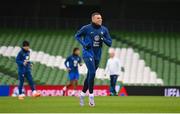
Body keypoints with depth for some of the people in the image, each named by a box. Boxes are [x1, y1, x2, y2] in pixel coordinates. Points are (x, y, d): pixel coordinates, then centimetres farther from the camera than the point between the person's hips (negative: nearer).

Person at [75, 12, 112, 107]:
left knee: (90, 76, 12)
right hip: (88, 53, -5)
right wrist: (84, 44, -10)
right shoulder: (86, 28, -8)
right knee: (92, 73, -20)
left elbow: (109, 43, 6)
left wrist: (103, 39, -14)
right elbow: (77, 36, 5)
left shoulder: (104, 30, 4)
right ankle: (91, 96, -15)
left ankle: (82, 95, 27)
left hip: (97, 56, 5)